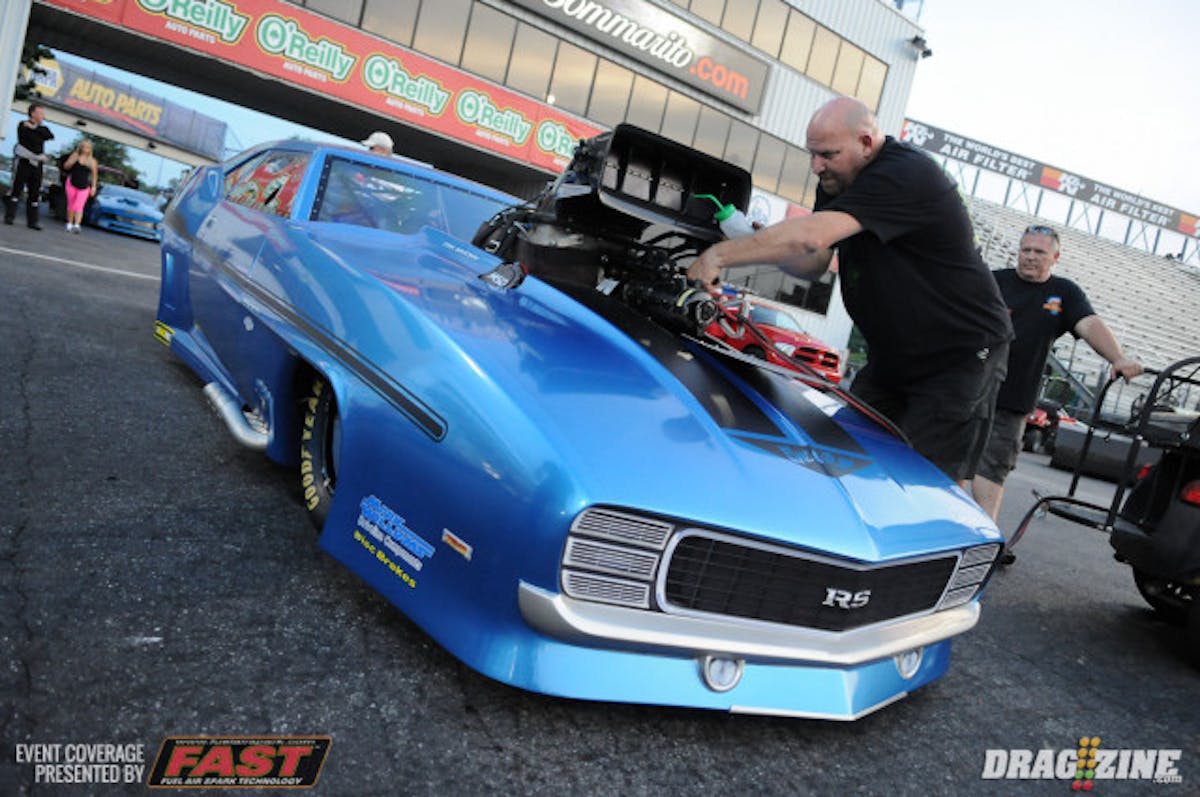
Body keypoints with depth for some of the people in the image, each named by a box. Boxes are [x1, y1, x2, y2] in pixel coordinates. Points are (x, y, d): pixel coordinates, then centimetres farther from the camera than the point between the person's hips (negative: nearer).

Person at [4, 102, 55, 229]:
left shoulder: (43, 128, 16)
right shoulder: (23, 126, 0)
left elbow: (50, 136, -6)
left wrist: (34, 128, -10)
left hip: (36, 165, 5)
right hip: (24, 162, -5)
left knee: (35, 193, 4)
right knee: (16, 189, -5)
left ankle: (32, 221, 7)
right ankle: (9, 217, -1)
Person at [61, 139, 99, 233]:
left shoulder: (92, 161, 2)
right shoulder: (75, 156, 2)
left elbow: (94, 175, 6)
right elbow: (66, 166, 1)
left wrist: (93, 187, 1)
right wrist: (73, 159, -14)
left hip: (84, 187, -1)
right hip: (72, 183, 1)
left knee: (79, 206, -13)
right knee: (71, 204, 8)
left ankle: (77, 225, -23)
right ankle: (69, 224, 18)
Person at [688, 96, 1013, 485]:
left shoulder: (906, 174, -26)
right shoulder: (839, 179, 5)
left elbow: (811, 236, -37)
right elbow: (813, 263, 4)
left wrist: (719, 255, -31)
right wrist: (759, 243, -15)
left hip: (962, 354, -8)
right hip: (892, 355, 9)